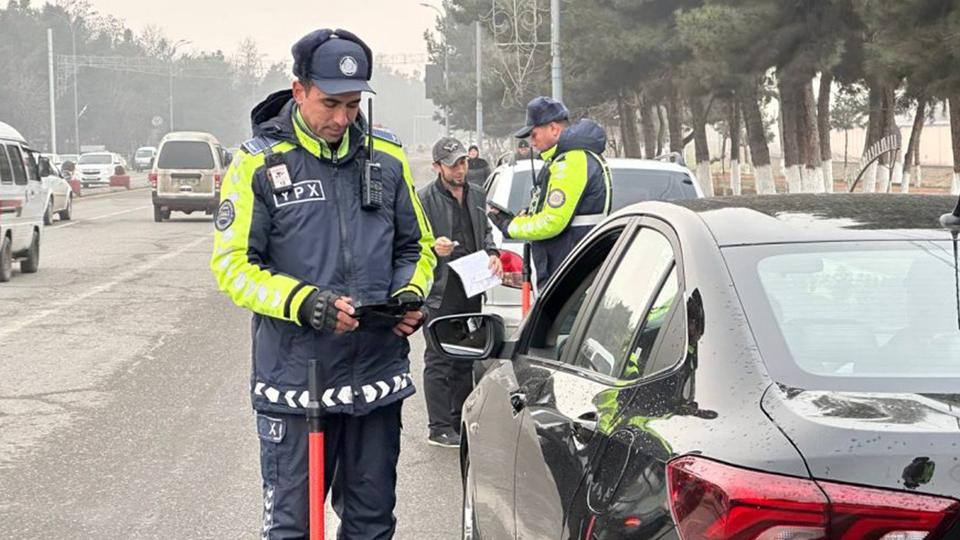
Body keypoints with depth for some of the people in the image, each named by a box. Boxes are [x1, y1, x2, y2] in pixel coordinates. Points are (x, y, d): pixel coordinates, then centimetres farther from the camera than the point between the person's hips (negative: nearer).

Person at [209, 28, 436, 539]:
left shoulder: (387, 160, 6)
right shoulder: (259, 163, -6)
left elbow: (417, 246, 17)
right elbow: (233, 264, -8)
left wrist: (410, 295, -4)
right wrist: (304, 302, -22)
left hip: (378, 376, 4)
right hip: (294, 377, -4)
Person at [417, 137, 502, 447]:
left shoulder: (476, 196, 14)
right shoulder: (426, 199, -8)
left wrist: (492, 254, 8)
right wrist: (433, 247, -26)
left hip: (472, 290, 7)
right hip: (440, 293, -7)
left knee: (466, 360, 14)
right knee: (439, 360, -5)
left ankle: (461, 421, 25)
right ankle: (439, 428, -2)